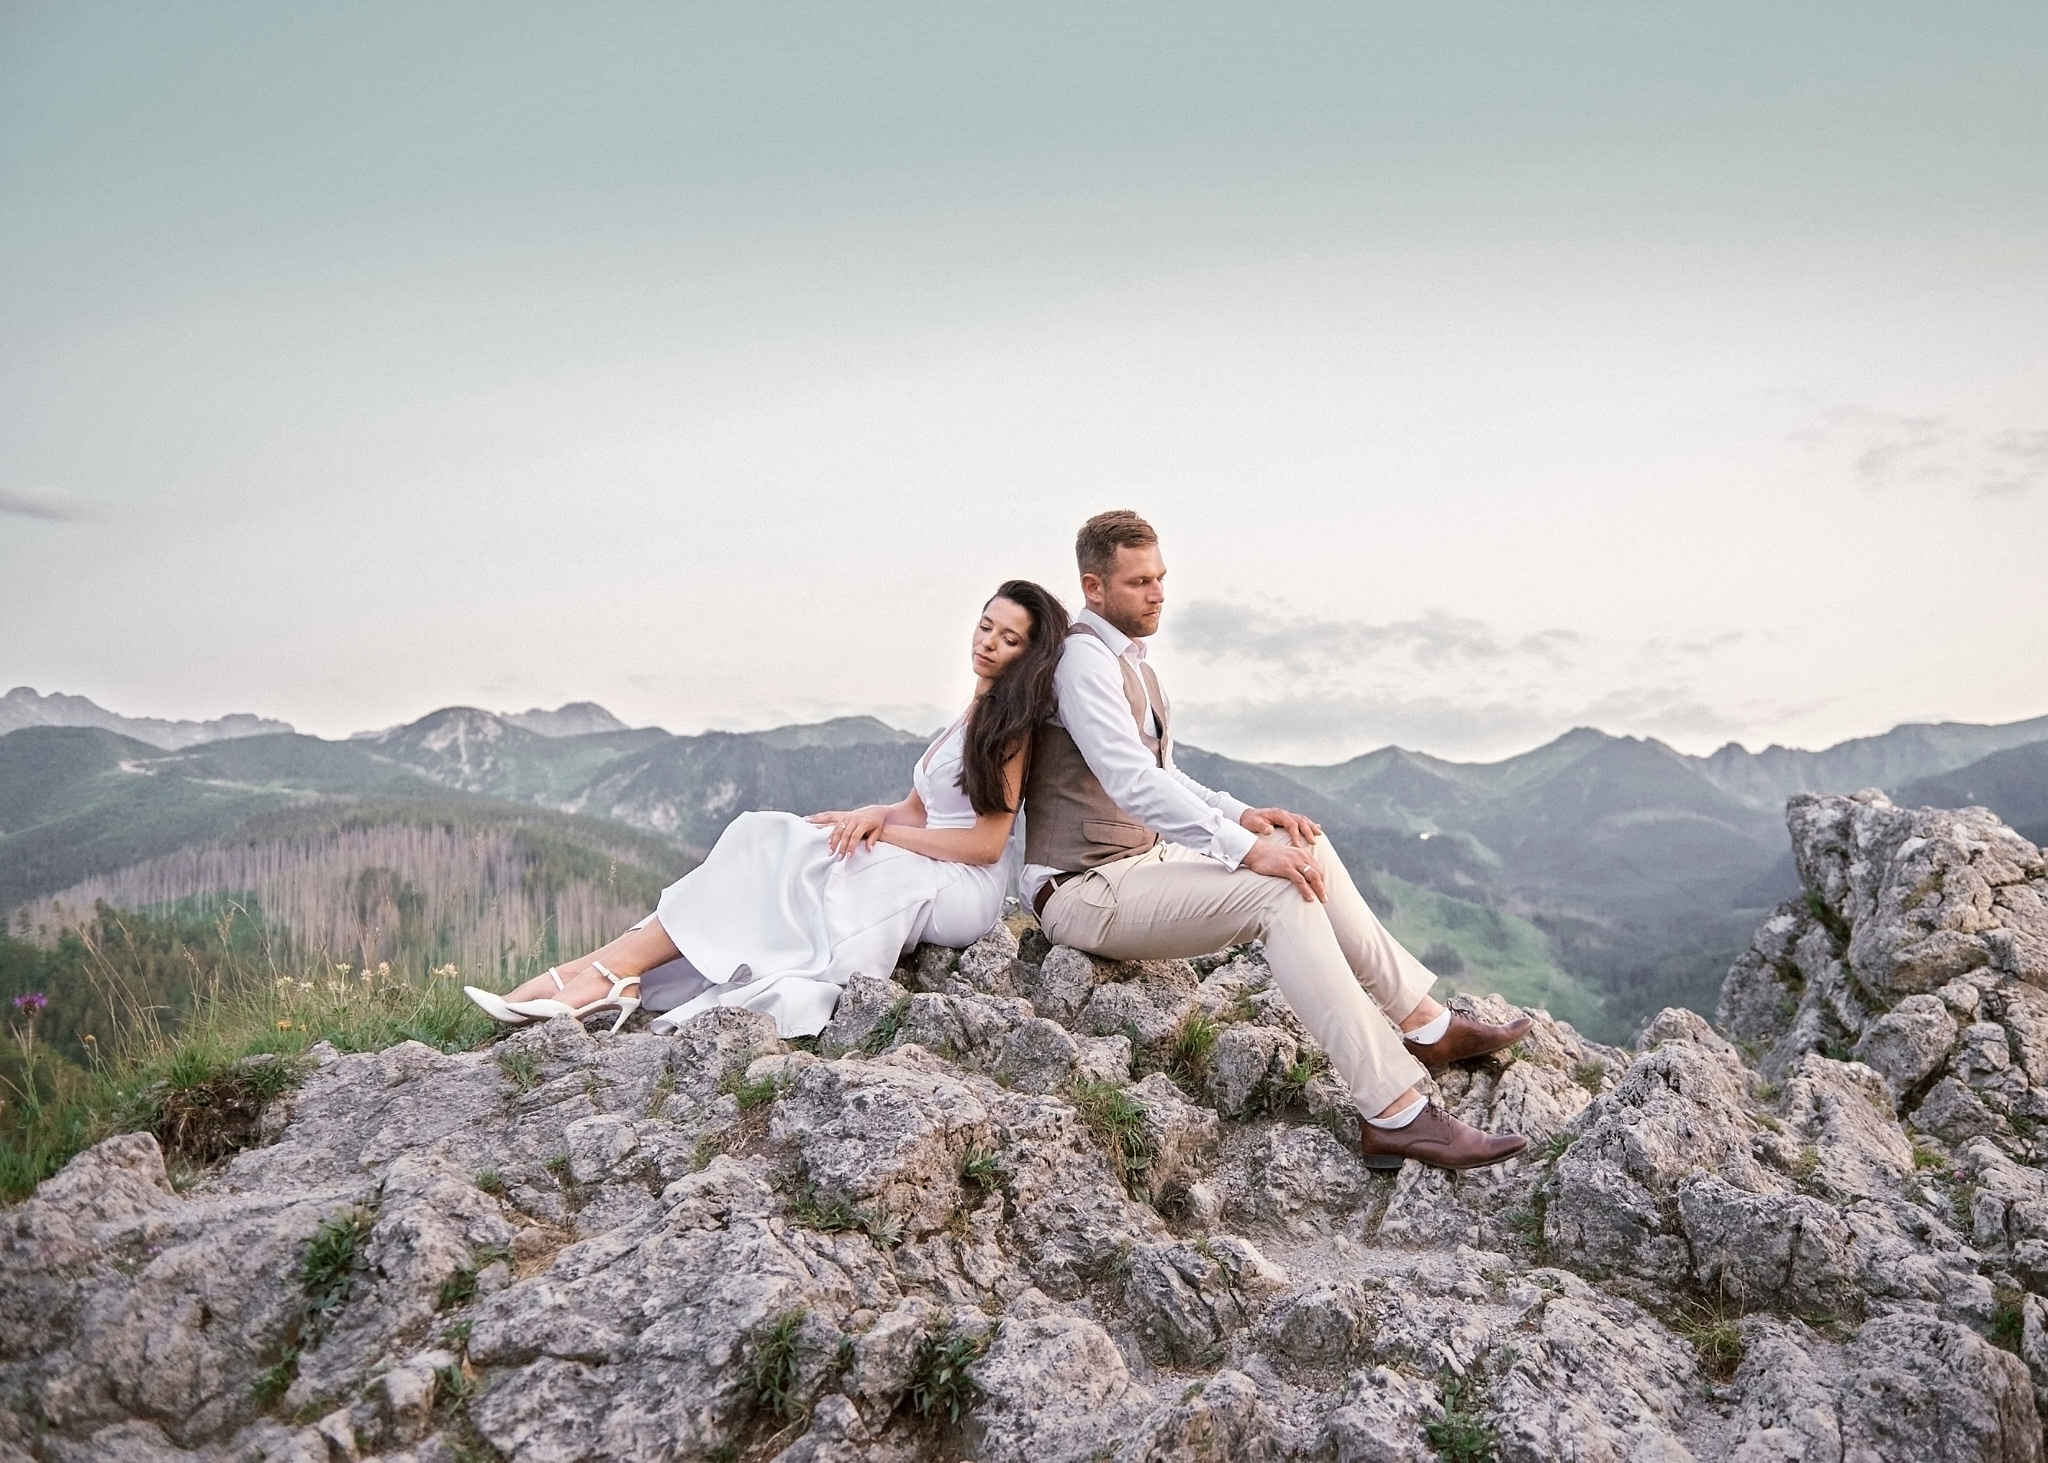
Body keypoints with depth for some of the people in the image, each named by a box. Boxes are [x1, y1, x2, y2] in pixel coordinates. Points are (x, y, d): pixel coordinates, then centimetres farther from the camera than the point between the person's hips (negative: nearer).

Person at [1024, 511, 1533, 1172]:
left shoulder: (1127, 660, 18)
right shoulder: (1084, 658, -15)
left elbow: (1161, 775, 22)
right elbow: (1133, 782, -28)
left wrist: (1242, 816, 4)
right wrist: (1245, 849, -31)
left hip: (1141, 858, 10)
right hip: (1085, 890, -10)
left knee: (1307, 853, 3)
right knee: (1279, 892, -24)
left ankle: (1425, 1024, 6)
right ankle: (1395, 1113, -27)